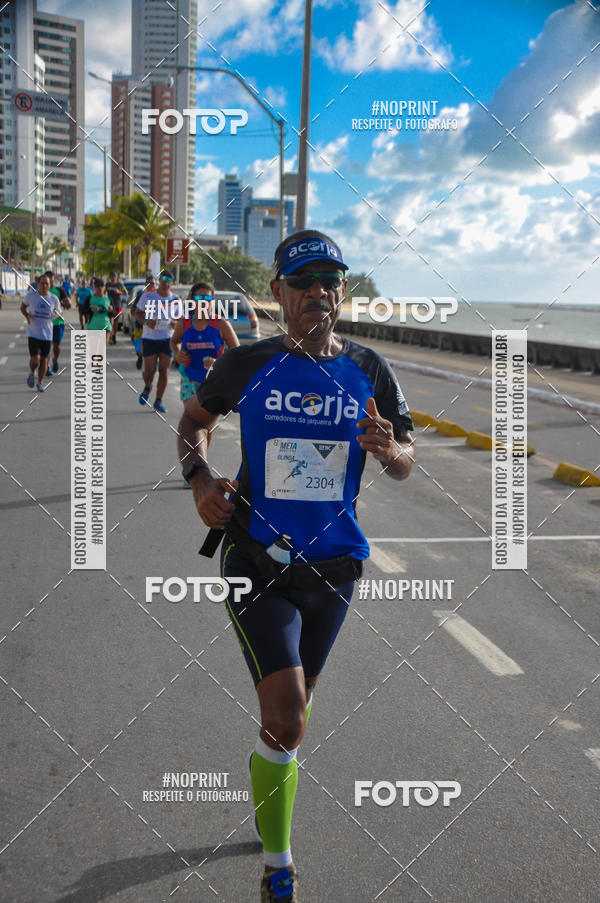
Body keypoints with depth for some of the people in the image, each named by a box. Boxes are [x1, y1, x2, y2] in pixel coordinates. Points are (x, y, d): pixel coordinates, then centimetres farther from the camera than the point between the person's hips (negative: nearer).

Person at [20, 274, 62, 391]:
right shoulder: (30, 295, -3)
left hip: (47, 334, 2)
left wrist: (57, 314, -16)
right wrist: (27, 315, -9)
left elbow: (59, 314, 9)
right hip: (33, 332, -2)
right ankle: (31, 374, 20)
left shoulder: (54, 298, 0)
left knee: (44, 359, 7)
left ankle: (40, 382, 25)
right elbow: (23, 307, 11)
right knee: (35, 359, -13)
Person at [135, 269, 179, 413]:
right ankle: (147, 388, 32)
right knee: (149, 371, -4)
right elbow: (138, 314, 5)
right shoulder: (147, 297, -2)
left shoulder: (175, 299, 4)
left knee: (164, 371, -3)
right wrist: (146, 322, -16)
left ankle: (158, 401, 8)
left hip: (167, 339, 1)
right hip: (149, 338, -1)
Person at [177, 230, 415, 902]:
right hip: (257, 559, -3)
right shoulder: (248, 365, -6)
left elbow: (405, 465, 6)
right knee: (286, 721, -13)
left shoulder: (368, 371, -1)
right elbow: (194, 421, 10)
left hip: (332, 566, 3)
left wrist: (387, 449, -18)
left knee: (290, 711, 21)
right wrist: (200, 479, -8)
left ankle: (268, 807, 51)